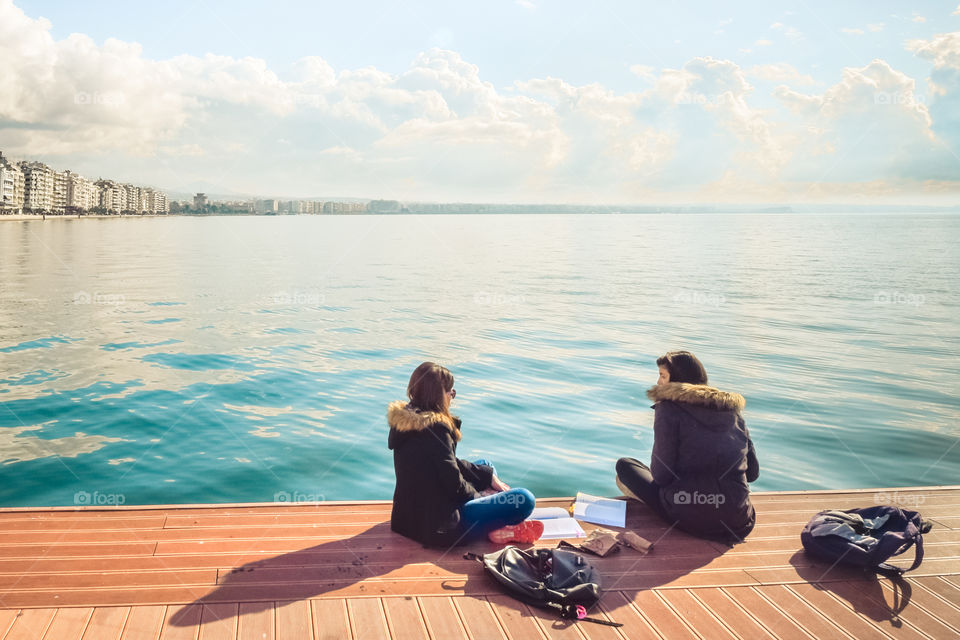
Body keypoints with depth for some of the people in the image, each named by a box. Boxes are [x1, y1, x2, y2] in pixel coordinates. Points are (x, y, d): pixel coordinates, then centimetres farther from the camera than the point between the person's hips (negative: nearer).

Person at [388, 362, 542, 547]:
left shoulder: (406, 418, 5)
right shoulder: (434, 429, -24)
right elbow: (455, 486, -19)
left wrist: (488, 475, 13)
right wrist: (477, 495, 2)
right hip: (438, 526, -10)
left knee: (484, 465, 27)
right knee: (524, 500, -15)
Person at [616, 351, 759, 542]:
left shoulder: (669, 407, -6)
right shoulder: (733, 409, 10)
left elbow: (661, 475, -8)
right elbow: (752, 472, 12)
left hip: (690, 520, -5)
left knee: (624, 466, 13)